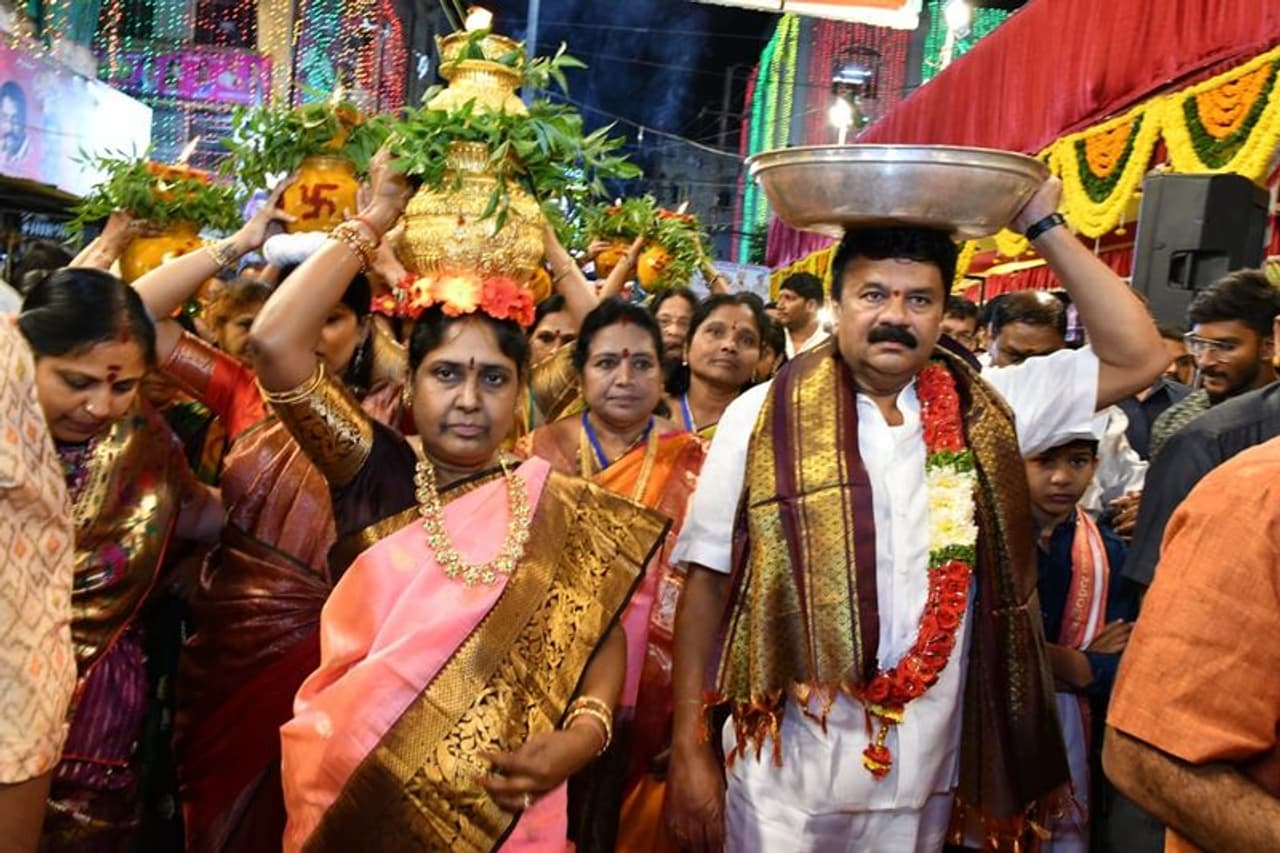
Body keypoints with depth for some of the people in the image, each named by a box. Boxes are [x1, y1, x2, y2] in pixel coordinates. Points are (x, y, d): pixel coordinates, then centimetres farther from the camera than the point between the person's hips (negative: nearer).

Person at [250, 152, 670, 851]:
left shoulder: (557, 508, -3)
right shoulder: (374, 472, -6)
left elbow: (600, 633, -1)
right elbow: (274, 343, -16)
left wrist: (581, 735, -20)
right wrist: (373, 221, -10)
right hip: (350, 789, 0)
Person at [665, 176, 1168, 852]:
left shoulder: (984, 410, 3)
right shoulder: (762, 417, -6)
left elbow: (1136, 359, 2)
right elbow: (708, 582, -5)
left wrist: (1044, 228, -3)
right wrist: (689, 752, -7)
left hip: (927, 773, 3)